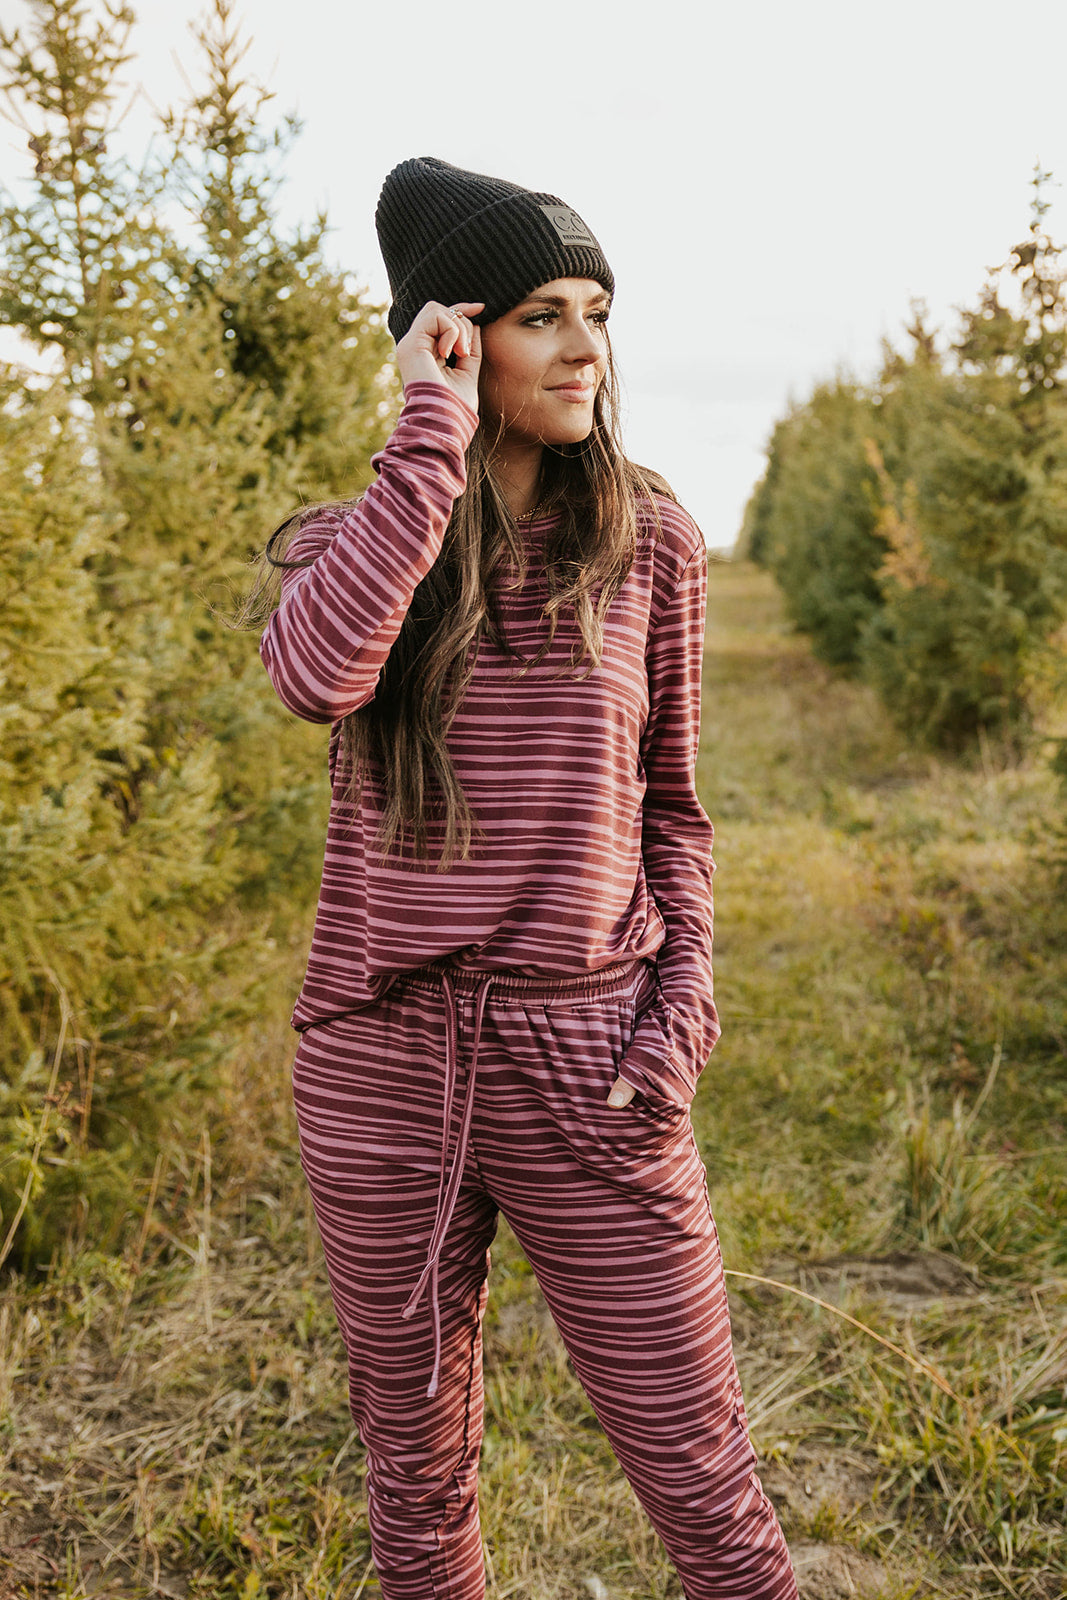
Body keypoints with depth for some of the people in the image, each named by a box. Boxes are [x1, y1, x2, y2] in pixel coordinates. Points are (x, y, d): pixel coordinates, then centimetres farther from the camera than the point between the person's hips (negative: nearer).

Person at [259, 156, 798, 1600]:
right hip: (378, 1058, 1)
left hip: (587, 1065, 0)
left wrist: (684, 1007, -2)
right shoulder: (355, 540, 2)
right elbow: (314, 677, -23)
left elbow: (669, 804, 10)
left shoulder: (650, 539, 3)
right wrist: (435, 429, -17)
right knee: (415, 1474, 17)